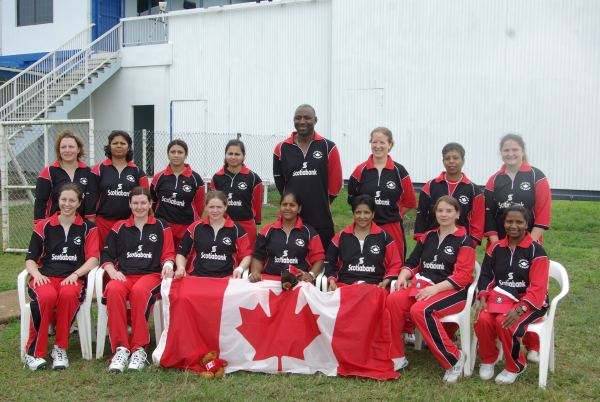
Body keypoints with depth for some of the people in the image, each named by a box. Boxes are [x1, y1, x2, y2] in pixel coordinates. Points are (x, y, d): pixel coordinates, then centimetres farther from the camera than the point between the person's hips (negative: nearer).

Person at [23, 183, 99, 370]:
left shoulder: (88, 228, 15)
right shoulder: (43, 226, 17)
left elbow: (93, 259, 4)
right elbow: (30, 259, 14)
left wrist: (75, 274, -14)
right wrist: (36, 274, -9)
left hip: (72, 279, -1)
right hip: (45, 277, 1)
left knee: (68, 294, -38)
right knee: (47, 296, -36)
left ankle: (60, 349, -21)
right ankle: (33, 352, -22)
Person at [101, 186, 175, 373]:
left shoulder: (161, 226, 18)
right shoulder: (119, 227, 21)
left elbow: (168, 254, 15)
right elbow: (106, 255, 17)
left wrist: (168, 264, -8)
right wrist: (112, 270, -3)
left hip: (151, 274, -1)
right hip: (123, 274, 2)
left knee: (139, 290, -39)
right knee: (114, 291, -36)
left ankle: (139, 349, -31)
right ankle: (121, 348, -32)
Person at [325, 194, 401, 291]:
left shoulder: (383, 237, 11)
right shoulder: (341, 236, 14)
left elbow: (395, 265, 12)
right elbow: (329, 262, 20)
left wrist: (385, 282, -3)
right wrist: (332, 281, 3)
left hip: (375, 286, -1)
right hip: (345, 285, 1)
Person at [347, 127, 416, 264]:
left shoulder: (399, 171, 2)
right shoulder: (361, 170, 3)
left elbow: (409, 202, 8)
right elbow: (352, 198, 12)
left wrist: (393, 214, 7)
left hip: (392, 228, 0)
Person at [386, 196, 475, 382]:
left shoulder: (464, 240, 0)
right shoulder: (427, 237, 18)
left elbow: (462, 276, -10)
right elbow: (413, 263, 19)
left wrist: (435, 288, -21)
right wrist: (403, 276, -4)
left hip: (453, 291, -5)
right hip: (423, 285, 5)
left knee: (420, 310, -34)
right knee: (393, 300, -23)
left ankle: (454, 359, -17)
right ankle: (397, 357, -12)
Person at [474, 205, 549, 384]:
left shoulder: (536, 250, -7)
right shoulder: (495, 248, 8)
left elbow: (538, 288, -13)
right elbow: (486, 276, 10)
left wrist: (519, 309, -25)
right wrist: (483, 299, -9)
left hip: (529, 301, -4)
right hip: (500, 296, 4)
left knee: (503, 322, -31)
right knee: (483, 319, -27)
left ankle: (515, 367, -3)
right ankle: (488, 359, 2)